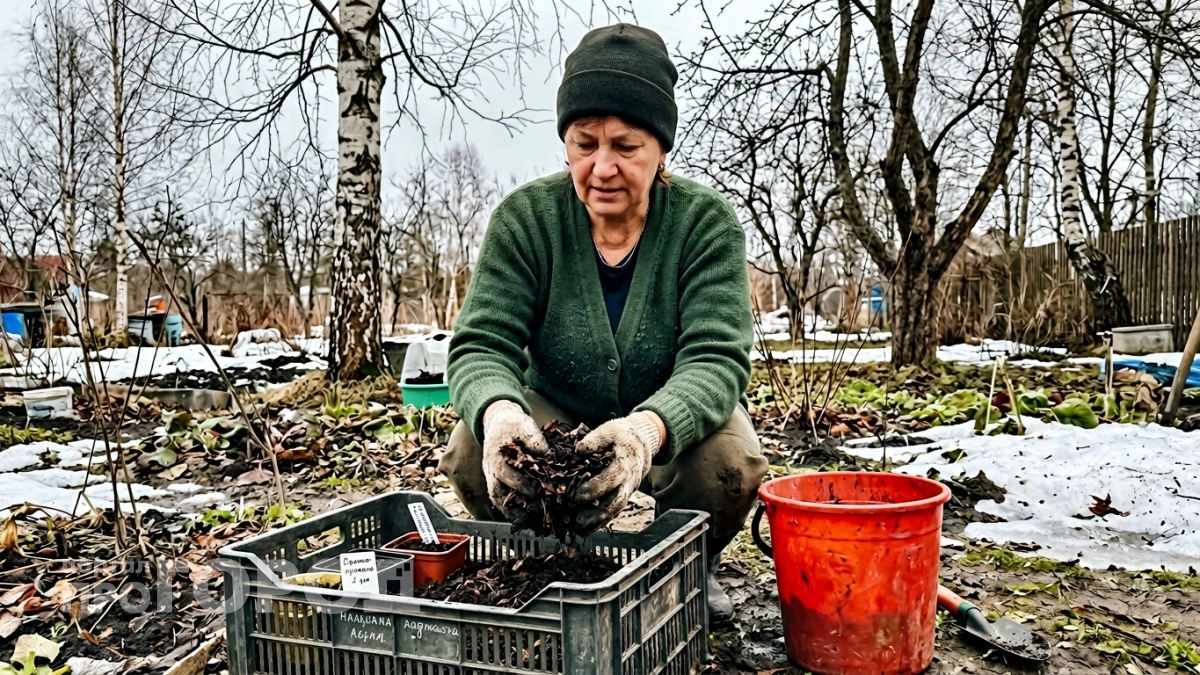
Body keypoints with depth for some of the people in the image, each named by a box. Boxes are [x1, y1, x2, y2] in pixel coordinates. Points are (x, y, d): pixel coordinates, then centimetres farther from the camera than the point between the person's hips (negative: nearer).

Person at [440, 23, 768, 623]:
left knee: (732, 461, -32)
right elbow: (481, 344, -20)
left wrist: (650, 426, -51)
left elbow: (715, 359, -27)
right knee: (470, 453, -27)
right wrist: (499, 409, -46)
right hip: (557, 412, 1)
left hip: (674, 417, -1)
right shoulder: (525, 218, -14)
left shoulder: (706, 221, -17)